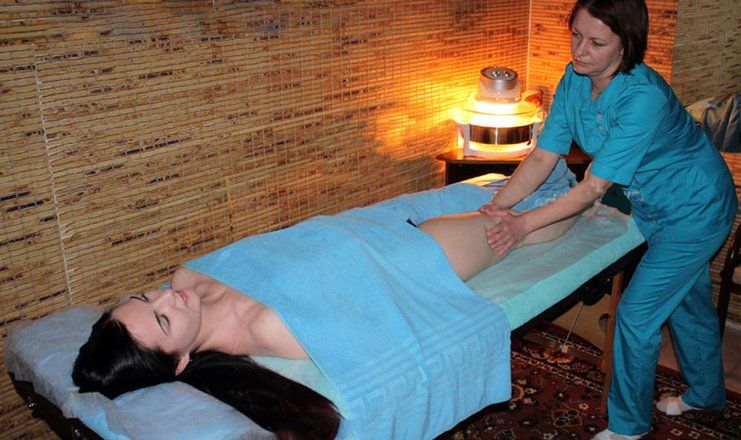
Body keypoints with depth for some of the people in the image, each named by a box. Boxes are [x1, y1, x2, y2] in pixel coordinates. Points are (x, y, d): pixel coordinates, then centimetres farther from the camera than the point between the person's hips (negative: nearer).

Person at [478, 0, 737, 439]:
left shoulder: (643, 97, -35)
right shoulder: (575, 80, -12)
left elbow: (594, 188, -33)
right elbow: (542, 157, -13)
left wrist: (525, 223, -33)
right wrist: (496, 208, -23)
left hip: (698, 206, -7)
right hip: (654, 205, 7)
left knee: (637, 313, -5)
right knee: (687, 300, 23)